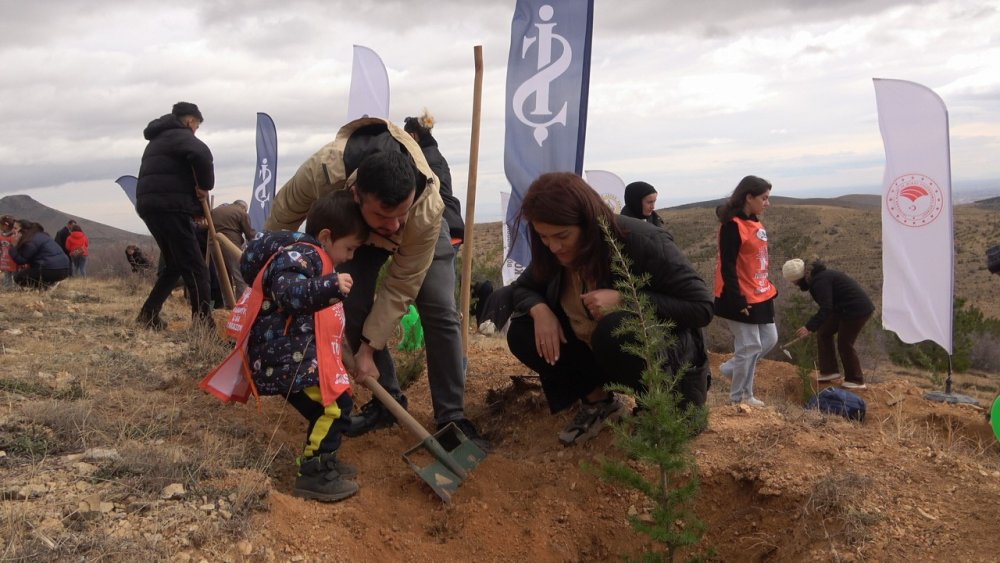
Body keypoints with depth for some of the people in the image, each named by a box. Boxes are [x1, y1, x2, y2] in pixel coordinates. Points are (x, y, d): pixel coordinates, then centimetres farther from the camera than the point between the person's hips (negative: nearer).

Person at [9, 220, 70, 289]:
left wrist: (14, 247, 1)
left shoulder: (32, 241, -9)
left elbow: (21, 260, -5)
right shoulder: (42, 235, 20)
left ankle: (46, 285, -7)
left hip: (52, 271, -9)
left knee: (18, 277, 7)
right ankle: (51, 282, 11)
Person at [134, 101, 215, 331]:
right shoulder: (180, 136, -3)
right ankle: (203, 322, -15)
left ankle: (148, 314, 18)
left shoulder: (158, 139, 28)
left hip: (150, 204, 9)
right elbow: (201, 154, -26)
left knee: (175, 264, 20)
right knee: (195, 267, -9)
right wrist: (204, 185, -12)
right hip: (169, 207, -9)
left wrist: (193, 188, 15)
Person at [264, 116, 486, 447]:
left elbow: (400, 287, -32)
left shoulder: (427, 209, -45)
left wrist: (369, 348, -28)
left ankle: (451, 418, -6)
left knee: (440, 311, -15)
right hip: (358, 232, 2)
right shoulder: (323, 171, -43)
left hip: (418, 233, -2)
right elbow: (283, 215, -18)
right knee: (354, 308, -10)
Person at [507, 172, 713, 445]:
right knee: (521, 333, -11)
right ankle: (598, 401, 4)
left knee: (614, 331, -38)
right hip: (597, 352, 6)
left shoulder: (643, 242, -26)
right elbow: (522, 288, 6)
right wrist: (540, 310, -19)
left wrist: (623, 299, -35)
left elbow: (702, 307, -26)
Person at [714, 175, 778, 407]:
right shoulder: (732, 225, -18)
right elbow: (728, 266, -21)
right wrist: (738, 300, -23)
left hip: (760, 295, 9)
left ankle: (732, 368, 29)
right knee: (750, 346, -1)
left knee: (769, 339, 15)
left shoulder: (755, 222, 10)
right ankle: (739, 397, 15)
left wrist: (769, 287, 17)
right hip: (741, 298, -9)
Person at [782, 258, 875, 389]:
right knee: (823, 333, 10)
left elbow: (826, 308, -34)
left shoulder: (820, 281, -27)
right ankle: (829, 371, 12)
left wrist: (809, 327, -35)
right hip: (843, 308, 11)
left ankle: (856, 380, 12)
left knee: (844, 344, -3)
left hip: (857, 309, -11)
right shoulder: (814, 276, 3)